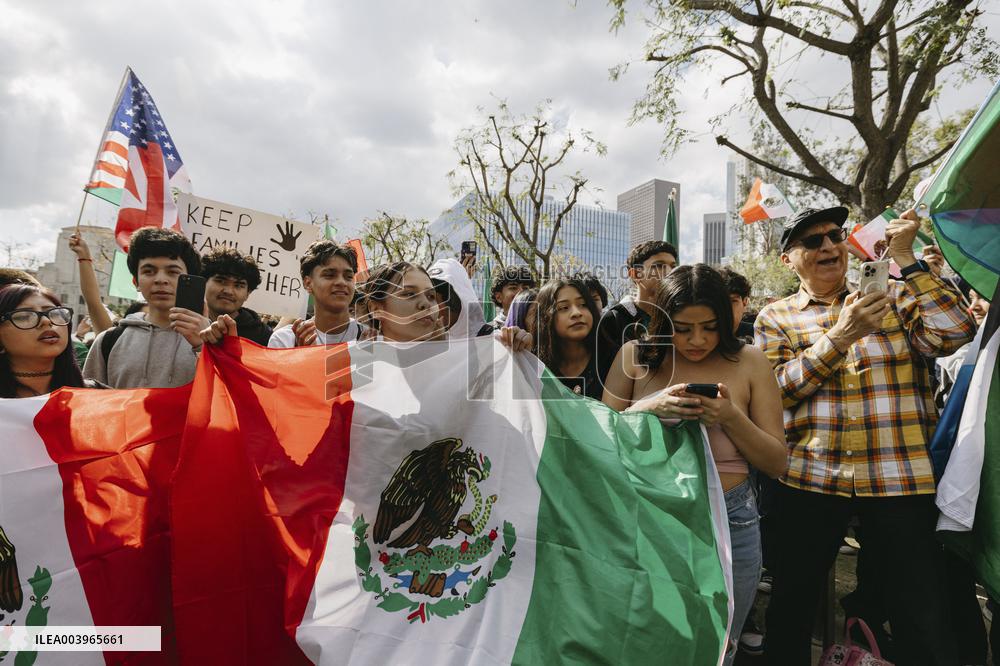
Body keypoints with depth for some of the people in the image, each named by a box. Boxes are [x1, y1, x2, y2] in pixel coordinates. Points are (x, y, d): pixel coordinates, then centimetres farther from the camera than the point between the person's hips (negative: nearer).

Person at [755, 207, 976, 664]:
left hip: (900, 478, 1)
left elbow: (955, 333, -7)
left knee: (924, 624, 5)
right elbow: (779, 390, -5)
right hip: (809, 479, 0)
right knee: (790, 609, 11)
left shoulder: (895, 297, 10)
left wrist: (906, 259, -8)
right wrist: (840, 336, -16)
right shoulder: (775, 317, 6)